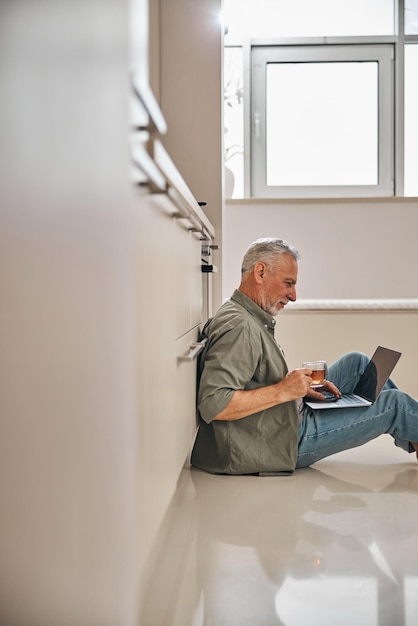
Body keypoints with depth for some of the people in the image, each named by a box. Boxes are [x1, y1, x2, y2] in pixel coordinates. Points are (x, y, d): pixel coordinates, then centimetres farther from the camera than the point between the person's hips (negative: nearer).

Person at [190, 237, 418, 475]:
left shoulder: (253, 320, 9)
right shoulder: (239, 327, -25)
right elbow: (212, 404, -34)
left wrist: (300, 386, 0)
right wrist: (283, 391, -28)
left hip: (292, 419, 10)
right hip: (285, 442, -10)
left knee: (356, 362, 13)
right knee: (394, 403, -2)